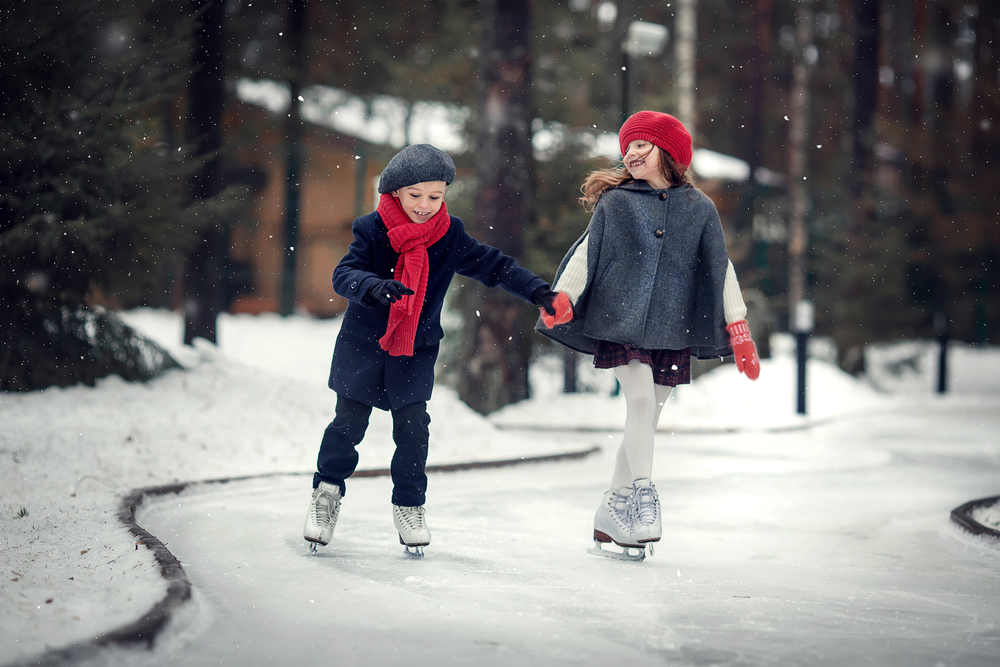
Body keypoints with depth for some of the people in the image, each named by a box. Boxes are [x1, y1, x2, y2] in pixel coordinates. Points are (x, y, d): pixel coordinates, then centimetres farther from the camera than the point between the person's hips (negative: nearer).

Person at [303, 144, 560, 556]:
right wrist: (376, 287, -45)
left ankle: (409, 505, 15)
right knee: (349, 421, 1)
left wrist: (537, 292, -11)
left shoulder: (450, 237, -6)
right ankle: (328, 491, 22)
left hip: (417, 349, 2)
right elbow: (344, 274, -24)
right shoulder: (372, 230, -14)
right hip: (364, 343, -2)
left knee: (413, 426, -2)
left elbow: (495, 266, -1)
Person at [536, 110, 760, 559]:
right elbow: (586, 253, 3)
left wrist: (738, 329, 5)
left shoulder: (700, 210, 8)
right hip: (620, 323, -2)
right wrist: (562, 297, -11)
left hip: (671, 331, 2)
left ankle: (613, 513, 14)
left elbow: (720, 269, 9)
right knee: (641, 400, -20)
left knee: (645, 418, 4)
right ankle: (643, 495, -12)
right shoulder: (615, 202, 6)